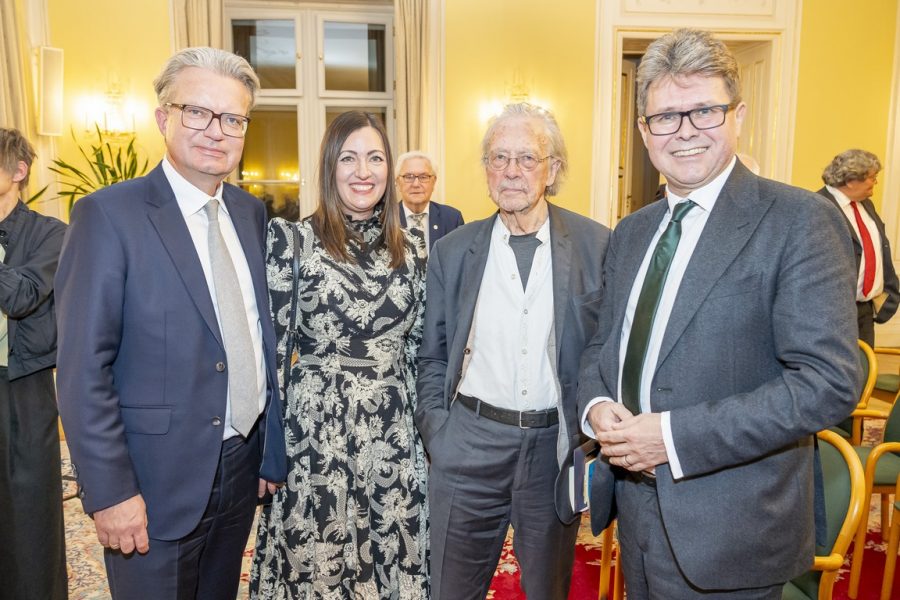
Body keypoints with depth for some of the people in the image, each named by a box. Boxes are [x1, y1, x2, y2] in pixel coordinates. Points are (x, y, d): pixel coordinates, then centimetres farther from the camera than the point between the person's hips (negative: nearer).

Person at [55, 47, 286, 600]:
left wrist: (274, 451, 8)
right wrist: (111, 492, -15)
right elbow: (84, 371, -14)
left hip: (243, 466, 6)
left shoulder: (251, 212, 4)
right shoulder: (109, 215, -13)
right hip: (157, 482, -5)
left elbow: (262, 338, 8)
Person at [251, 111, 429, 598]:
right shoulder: (293, 240, -5)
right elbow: (271, 345, -5)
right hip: (316, 433, -3)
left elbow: (418, 350, 11)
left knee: (393, 559, 14)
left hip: (394, 438, 3)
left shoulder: (411, 252, 6)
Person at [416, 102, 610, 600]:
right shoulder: (452, 250, 1)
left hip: (556, 447, 0)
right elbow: (432, 356, 7)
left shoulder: (597, 246, -4)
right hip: (469, 445, 1)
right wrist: (436, 432, -2)